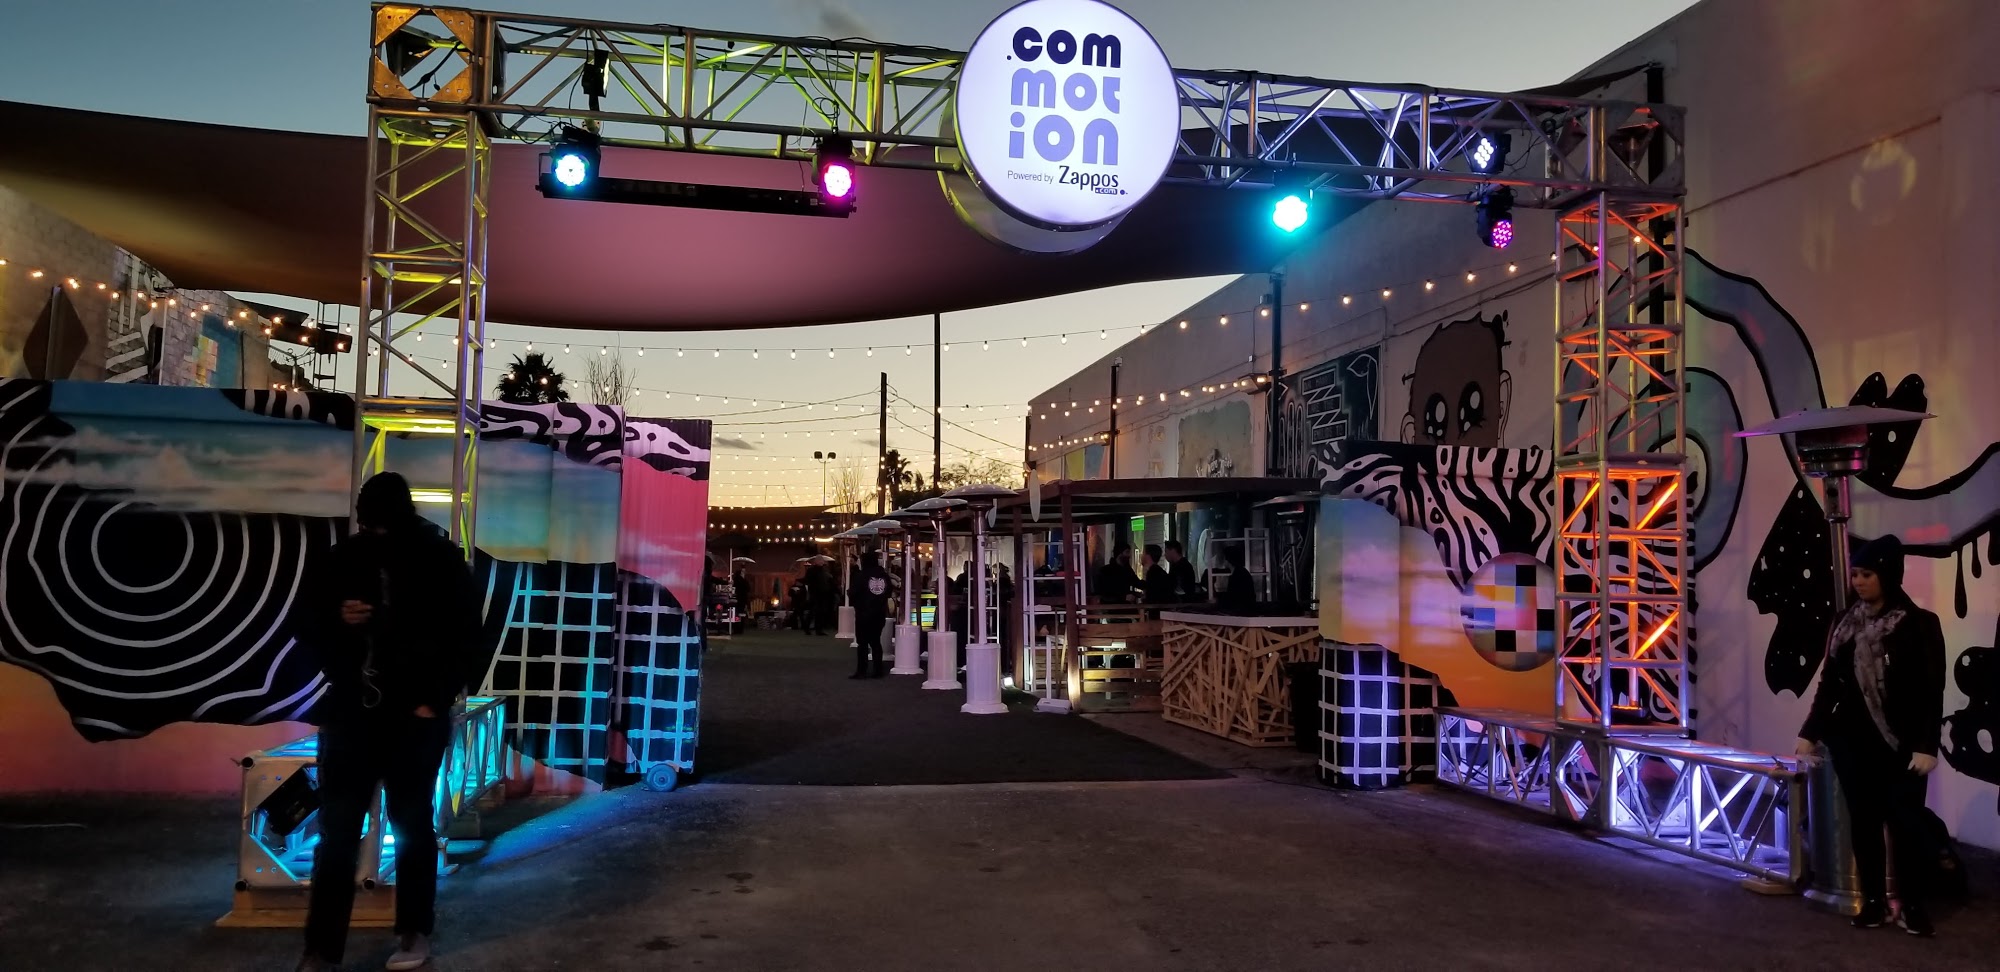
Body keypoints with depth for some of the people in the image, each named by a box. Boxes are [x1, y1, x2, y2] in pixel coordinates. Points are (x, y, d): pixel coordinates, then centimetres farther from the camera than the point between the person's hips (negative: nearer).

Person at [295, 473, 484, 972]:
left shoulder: (443, 562, -6)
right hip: (350, 713, 3)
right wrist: (335, 619, -11)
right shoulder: (342, 559, 2)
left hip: (415, 717, -3)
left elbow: (467, 640, -4)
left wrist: (437, 700, -10)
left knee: (412, 825, 9)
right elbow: (305, 622, 11)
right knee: (336, 831, 3)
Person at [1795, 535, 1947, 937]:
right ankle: (1874, 902, 17)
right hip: (1851, 741, 4)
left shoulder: (1919, 624, -6)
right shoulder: (1846, 623, 6)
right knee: (1864, 822, 8)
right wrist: (1811, 732, 11)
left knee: (1906, 823, -2)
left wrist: (1926, 746, -14)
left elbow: (1932, 691, -8)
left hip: (1900, 743, -4)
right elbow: (1829, 683, 11)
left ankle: (1912, 906, 13)